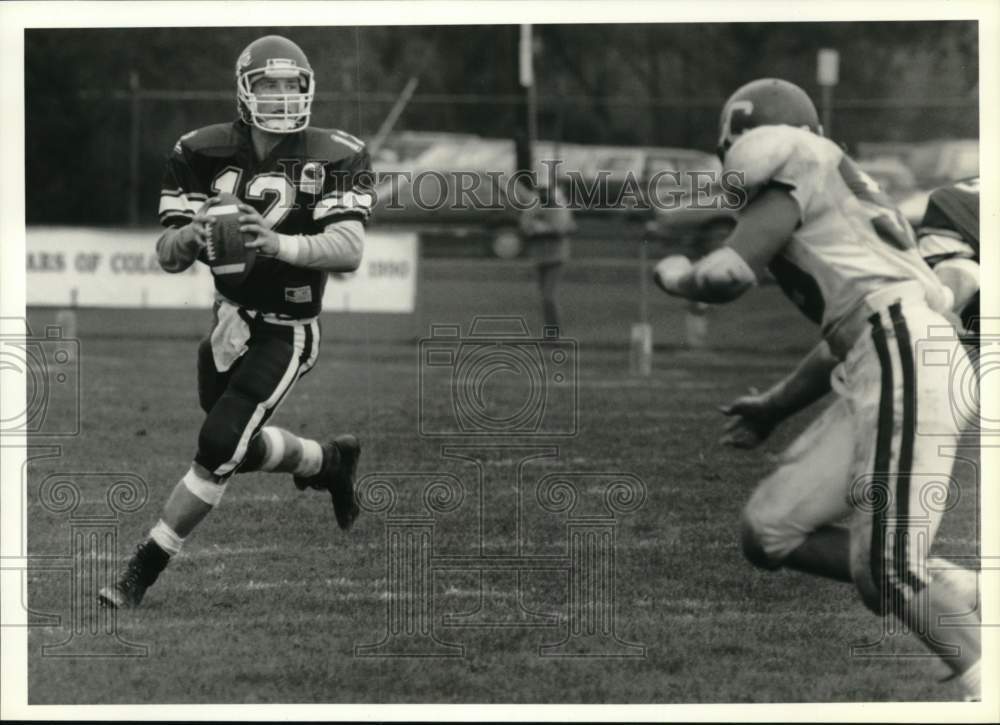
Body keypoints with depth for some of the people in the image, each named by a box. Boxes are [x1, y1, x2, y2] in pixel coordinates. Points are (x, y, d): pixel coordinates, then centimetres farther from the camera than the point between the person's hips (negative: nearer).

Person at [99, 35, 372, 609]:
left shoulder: (334, 157, -14)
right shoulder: (206, 153, -5)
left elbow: (350, 250, -27)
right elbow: (169, 257, -6)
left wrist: (282, 244, -45)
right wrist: (191, 234, -32)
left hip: (284, 334, -5)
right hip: (228, 321, 5)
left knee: (220, 447, -16)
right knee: (242, 447, 16)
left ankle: (145, 569, -2)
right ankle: (330, 462, 44)